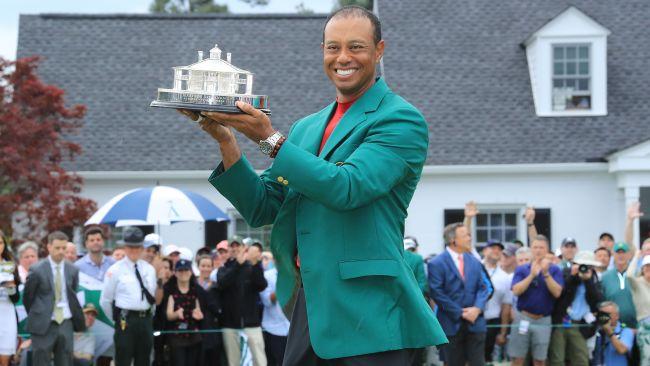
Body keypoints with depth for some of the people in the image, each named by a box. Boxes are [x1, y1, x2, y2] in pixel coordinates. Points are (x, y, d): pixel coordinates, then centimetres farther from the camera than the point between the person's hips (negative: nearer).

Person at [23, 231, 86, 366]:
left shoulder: (72, 270, 5)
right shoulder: (37, 270, -7)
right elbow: (27, 297, 2)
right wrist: (36, 316, 10)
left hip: (66, 324, 4)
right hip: (43, 325, -4)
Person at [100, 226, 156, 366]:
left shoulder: (149, 269, 8)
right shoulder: (116, 270, -5)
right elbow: (105, 301, -1)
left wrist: (145, 317, 9)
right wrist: (118, 319, 5)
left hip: (146, 319, 5)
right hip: (126, 320, -5)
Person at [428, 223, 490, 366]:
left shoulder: (474, 262, 12)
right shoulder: (437, 263, -6)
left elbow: (483, 287, 9)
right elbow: (437, 293, -11)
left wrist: (477, 308, -10)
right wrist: (460, 313, -13)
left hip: (475, 322, 4)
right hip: (452, 324, -4)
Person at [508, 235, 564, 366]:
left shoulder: (554, 270, 2)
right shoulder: (521, 269, 3)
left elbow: (557, 292, -11)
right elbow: (516, 291, -10)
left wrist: (546, 273, -20)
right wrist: (532, 275, -18)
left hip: (543, 320, 0)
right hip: (523, 318, 0)